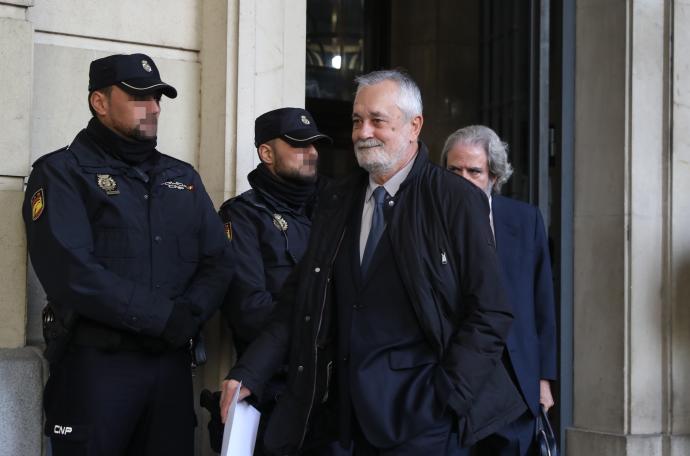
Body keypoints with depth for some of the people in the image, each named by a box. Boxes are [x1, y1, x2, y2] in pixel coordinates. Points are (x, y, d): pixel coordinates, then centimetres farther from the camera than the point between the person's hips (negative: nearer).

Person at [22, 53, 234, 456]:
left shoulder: (183, 178, 16)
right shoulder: (62, 173, -3)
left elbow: (220, 262, 7)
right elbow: (72, 274, -17)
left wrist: (188, 317, -13)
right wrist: (167, 317, -16)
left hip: (172, 362, 5)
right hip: (95, 364, -5)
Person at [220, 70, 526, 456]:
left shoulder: (457, 200, -6)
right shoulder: (336, 201, 9)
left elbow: (489, 314, -6)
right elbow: (300, 298, 7)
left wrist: (448, 395, -14)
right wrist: (250, 373, -4)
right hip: (352, 414, 5)